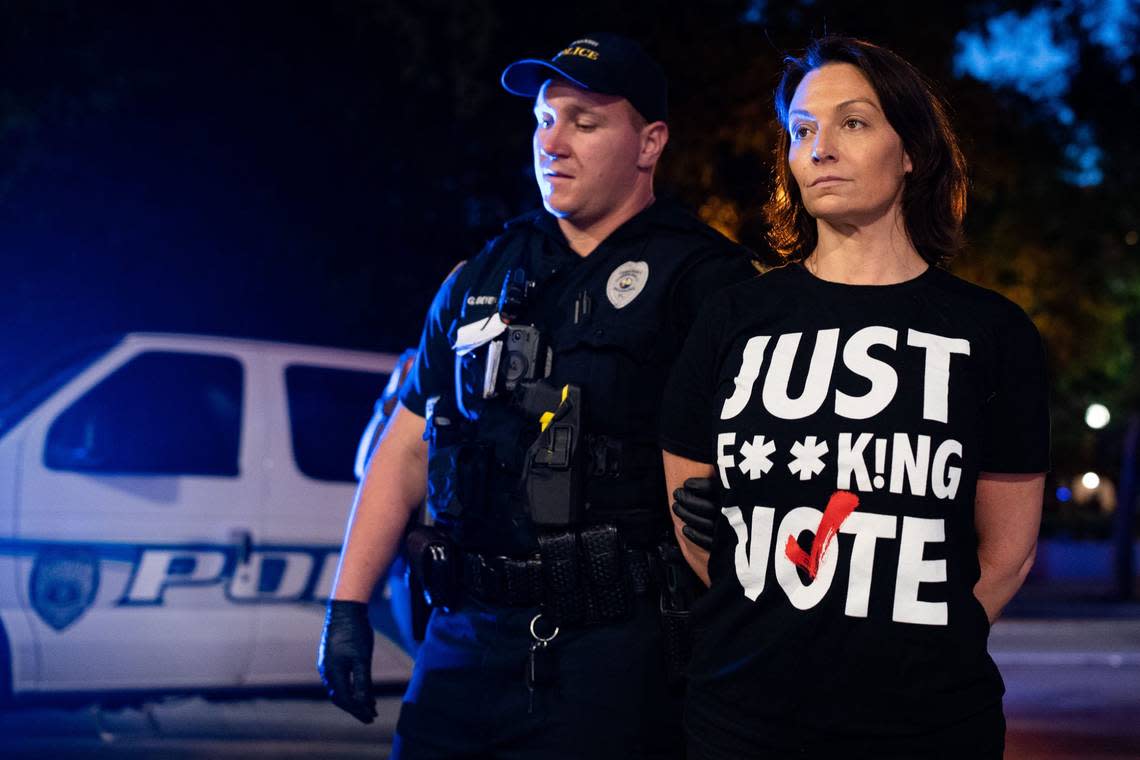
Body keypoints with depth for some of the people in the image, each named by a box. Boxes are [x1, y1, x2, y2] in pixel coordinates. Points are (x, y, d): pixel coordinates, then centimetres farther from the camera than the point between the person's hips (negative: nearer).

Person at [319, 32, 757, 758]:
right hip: (465, 639, 5)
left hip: (609, 650, -5)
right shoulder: (483, 280, 15)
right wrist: (348, 607, 10)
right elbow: (408, 449, 16)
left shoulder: (700, 277, -2)